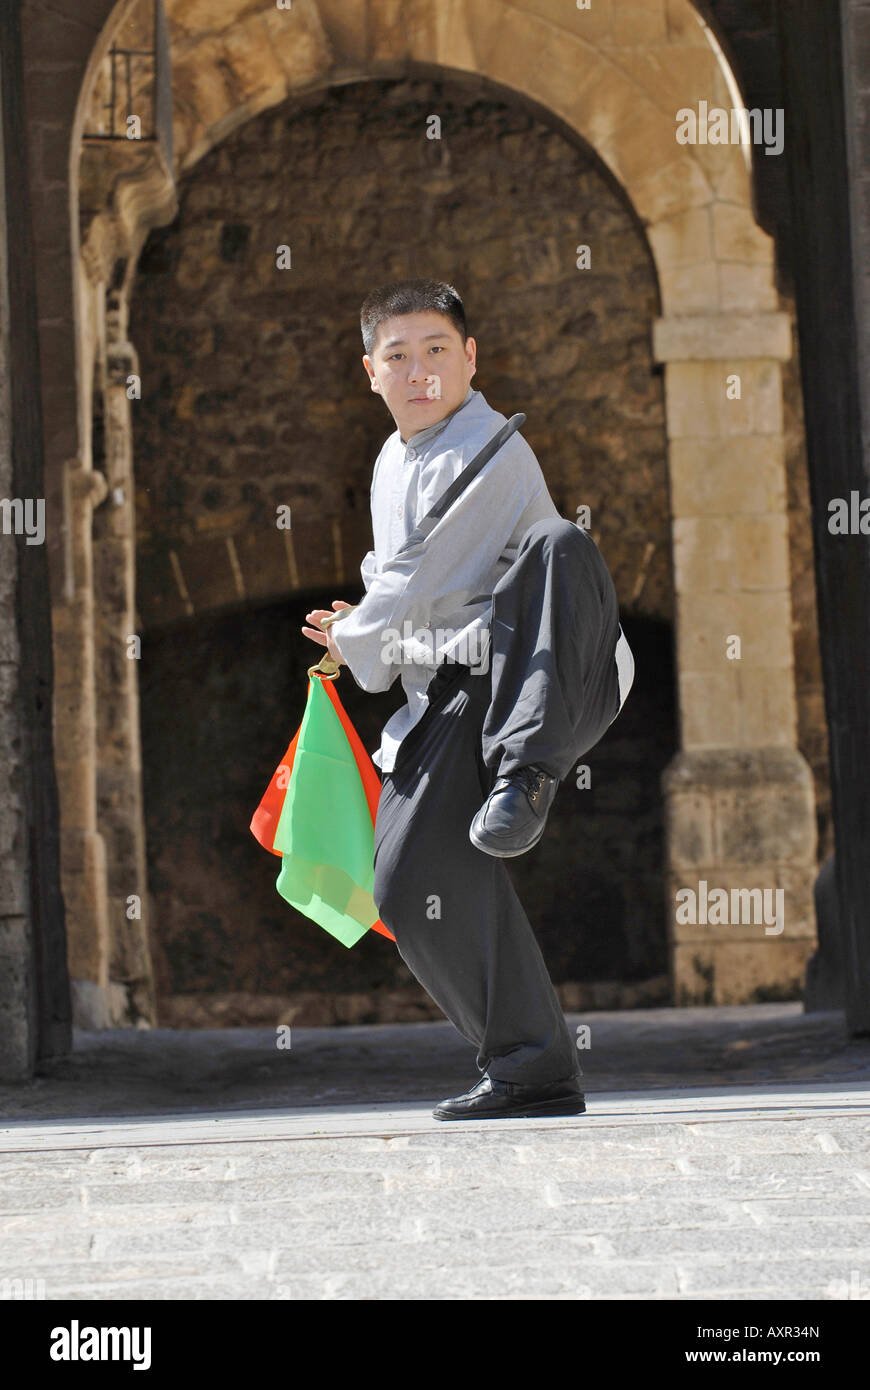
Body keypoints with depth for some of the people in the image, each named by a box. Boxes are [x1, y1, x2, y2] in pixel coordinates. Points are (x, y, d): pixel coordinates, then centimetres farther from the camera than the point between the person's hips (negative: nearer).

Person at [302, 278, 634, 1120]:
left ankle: (525, 775, -43)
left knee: (559, 547, -36)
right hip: (446, 693, 7)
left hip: (535, 680, -7)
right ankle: (531, 1071, 3)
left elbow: (419, 580, -11)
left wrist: (355, 643, 5)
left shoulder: (491, 455, -9)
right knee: (410, 884, -8)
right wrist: (367, 639, 16)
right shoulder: (392, 465, 19)